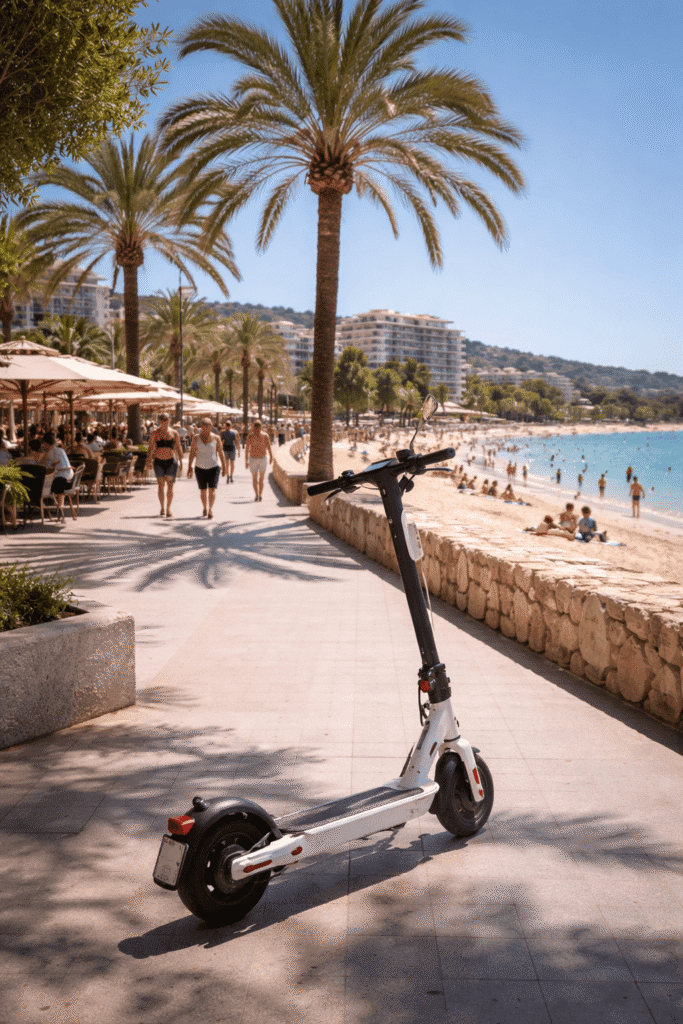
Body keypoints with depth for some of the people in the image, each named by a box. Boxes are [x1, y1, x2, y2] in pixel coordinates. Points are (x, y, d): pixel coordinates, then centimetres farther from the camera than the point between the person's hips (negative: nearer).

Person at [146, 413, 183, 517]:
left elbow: (178, 448, 10)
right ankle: (162, 508, 18)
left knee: (170, 486, -6)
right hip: (158, 462, 0)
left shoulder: (174, 433, 5)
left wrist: (180, 461, 7)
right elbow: (151, 448, 3)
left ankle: (168, 509, 0)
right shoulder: (154, 433, 3)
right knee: (161, 486, 5)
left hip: (171, 462, 0)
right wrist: (149, 460, -8)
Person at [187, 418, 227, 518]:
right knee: (202, 490, 8)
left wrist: (224, 467, 2)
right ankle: (204, 507, 30)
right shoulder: (196, 438, 0)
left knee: (212, 489, -14)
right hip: (200, 468, 1)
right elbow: (192, 452, 2)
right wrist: (189, 466, -3)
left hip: (214, 467, -1)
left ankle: (210, 509, -17)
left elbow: (221, 453, 3)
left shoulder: (216, 438, -2)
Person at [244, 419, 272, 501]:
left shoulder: (250, 435, -7)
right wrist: (271, 458, 4)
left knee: (254, 478, 15)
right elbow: (269, 448, -8)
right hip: (262, 458, 0)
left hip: (253, 458, 0)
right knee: (262, 478, 16)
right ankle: (260, 495, 9)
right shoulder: (265, 435, -6)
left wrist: (246, 461, -1)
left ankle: (256, 494, 0)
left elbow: (247, 449, -7)